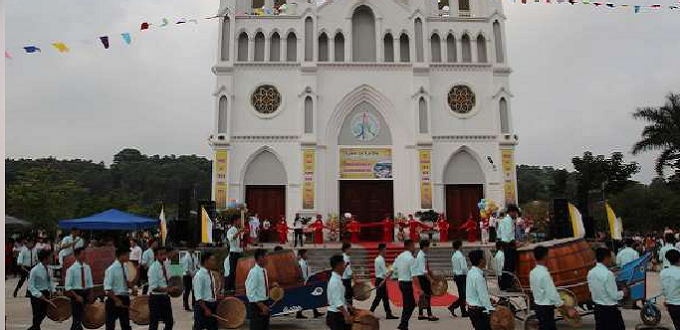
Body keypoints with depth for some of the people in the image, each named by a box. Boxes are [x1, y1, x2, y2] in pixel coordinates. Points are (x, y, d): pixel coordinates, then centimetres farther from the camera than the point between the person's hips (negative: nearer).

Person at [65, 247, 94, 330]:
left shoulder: (87, 267, 3)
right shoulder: (71, 269, -12)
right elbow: (67, 286, -11)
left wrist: (89, 295, 3)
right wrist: (77, 296, -16)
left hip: (85, 294, 5)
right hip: (75, 293, -5)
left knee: (80, 317, 15)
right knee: (77, 318, -3)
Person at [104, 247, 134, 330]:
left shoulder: (125, 268, 6)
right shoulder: (111, 269, -15)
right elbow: (107, 289, -18)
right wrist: (116, 300, -20)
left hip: (124, 298, 7)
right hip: (114, 299, -7)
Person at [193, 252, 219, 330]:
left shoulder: (210, 274, 8)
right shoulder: (199, 275, -18)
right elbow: (198, 296, -22)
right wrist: (206, 309, -24)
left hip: (212, 305, 9)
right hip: (202, 305, -8)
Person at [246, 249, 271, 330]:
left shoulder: (264, 271, 7)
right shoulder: (254, 272, -20)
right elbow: (251, 293, -21)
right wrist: (261, 306, -21)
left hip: (264, 303, 8)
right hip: (256, 305, -8)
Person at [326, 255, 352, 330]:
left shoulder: (337, 279, 10)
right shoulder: (335, 281, -21)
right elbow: (337, 301, -28)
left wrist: (347, 307, 26)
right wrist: (346, 315, -34)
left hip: (339, 314, 10)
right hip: (336, 316, -10)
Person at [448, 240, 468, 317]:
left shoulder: (454, 256, 10)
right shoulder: (460, 255, -16)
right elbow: (464, 267, -19)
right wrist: (467, 275, -6)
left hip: (456, 276, 8)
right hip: (462, 276, -8)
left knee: (461, 294, 16)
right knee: (463, 294, 1)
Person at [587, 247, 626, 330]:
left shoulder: (591, 273, 1)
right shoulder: (608, 274, -20)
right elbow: (614, 295, -16)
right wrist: (622, 292, 3)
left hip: (598, 308, 7)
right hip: (610, 309, -6)